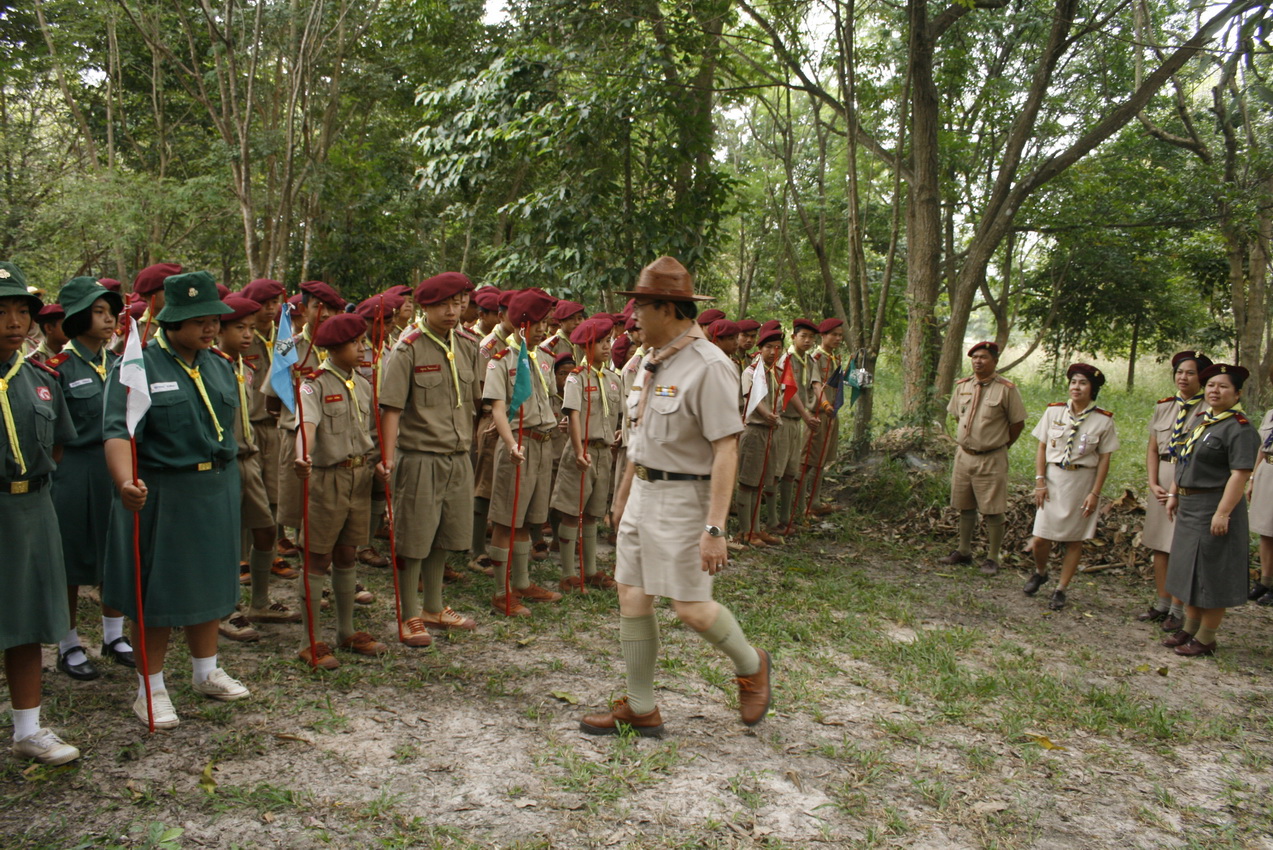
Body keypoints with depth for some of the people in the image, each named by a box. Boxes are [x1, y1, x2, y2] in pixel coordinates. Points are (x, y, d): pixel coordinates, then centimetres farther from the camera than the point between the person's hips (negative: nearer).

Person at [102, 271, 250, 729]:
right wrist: (126, 481, -41)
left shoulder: (219, 364, 8)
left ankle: (206, 671, 33)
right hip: (162, 494, -6)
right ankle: (150, 689, 18)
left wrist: (226, 480, 14)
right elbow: (119, 432, -24)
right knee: (160, 591, 4)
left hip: (217, 490, 6)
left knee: (209, 582, 16)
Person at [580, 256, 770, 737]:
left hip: (684, 498, -8)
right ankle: (641, 709, 21)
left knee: (691, 608, -4)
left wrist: (715, 528, -25)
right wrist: (623, 492, 24)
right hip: (644, 493, 8)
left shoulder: (709, 367, -17)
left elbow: (726, 451, -21)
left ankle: (751, 666, 25)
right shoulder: (651, 362, 10)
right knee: (632, 599, 8)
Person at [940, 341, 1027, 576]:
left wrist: (1000, 446, 5)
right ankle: (964, 552, 28)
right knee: (965, 507, 15)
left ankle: (992, 559, 10)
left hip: (991, 459, -5)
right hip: (964, 455, 5)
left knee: (992, 512, 0)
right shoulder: (963, 386, 5)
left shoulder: (1006, 389, -10)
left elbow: (1018, 423, -3)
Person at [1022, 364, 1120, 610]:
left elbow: (1104, 459, -2)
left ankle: (1061, 590, 17)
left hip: (1082, 481, -1)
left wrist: (1095, 493, -6)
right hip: (1054, 478, 1)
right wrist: (1040, 482, -3)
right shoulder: (1054, 412, 0)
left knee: (1074, 539, 4)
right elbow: (1042, 448, 4)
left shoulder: (1103, 420, -4)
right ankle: (1040, 572, 29)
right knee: (1041, 538, -2)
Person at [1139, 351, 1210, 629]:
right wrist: (1154, 484, -1)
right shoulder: (1163, 407, 9)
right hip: (1163, 480, 5)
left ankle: (1178, 610, 8)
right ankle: (1162, 604, 20)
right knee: (1159, 545, 10)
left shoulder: (1209, 411, -9)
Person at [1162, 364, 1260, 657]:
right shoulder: (1201, 423, 12)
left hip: (1214, 508, -9)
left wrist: (1223, 512, -26)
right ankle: (1189, 629, 29)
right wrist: (1173, 494, 15)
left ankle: (1205, 639, 12)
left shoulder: (1240, 429, -16)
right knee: (1191, 571, 17)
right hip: (1190, 508, 9)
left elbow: (1240, 475, -22)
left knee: (1211, 576, 1)